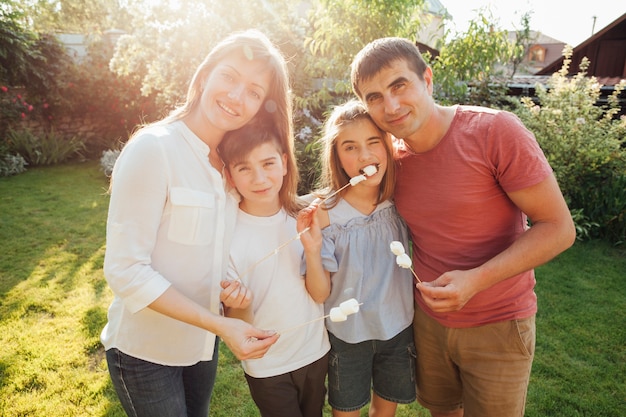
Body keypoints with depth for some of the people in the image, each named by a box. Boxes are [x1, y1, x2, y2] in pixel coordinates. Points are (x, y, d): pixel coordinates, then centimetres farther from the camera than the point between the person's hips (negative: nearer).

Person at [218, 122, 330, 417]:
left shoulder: (303, 218, -11)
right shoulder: (228, 233, -20)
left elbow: (321, 293, -10)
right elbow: (237, 324, -14)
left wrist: (313, 249, -27)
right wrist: (239, 305, -36)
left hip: (316, 353, 4)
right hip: (268, 369, -3)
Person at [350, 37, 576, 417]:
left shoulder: (495, 132, -22)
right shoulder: (392, 157, -4)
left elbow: (558, 228, -19)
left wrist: (477, 279, -28)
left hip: (497, 326, -4)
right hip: (428, 320, 5)